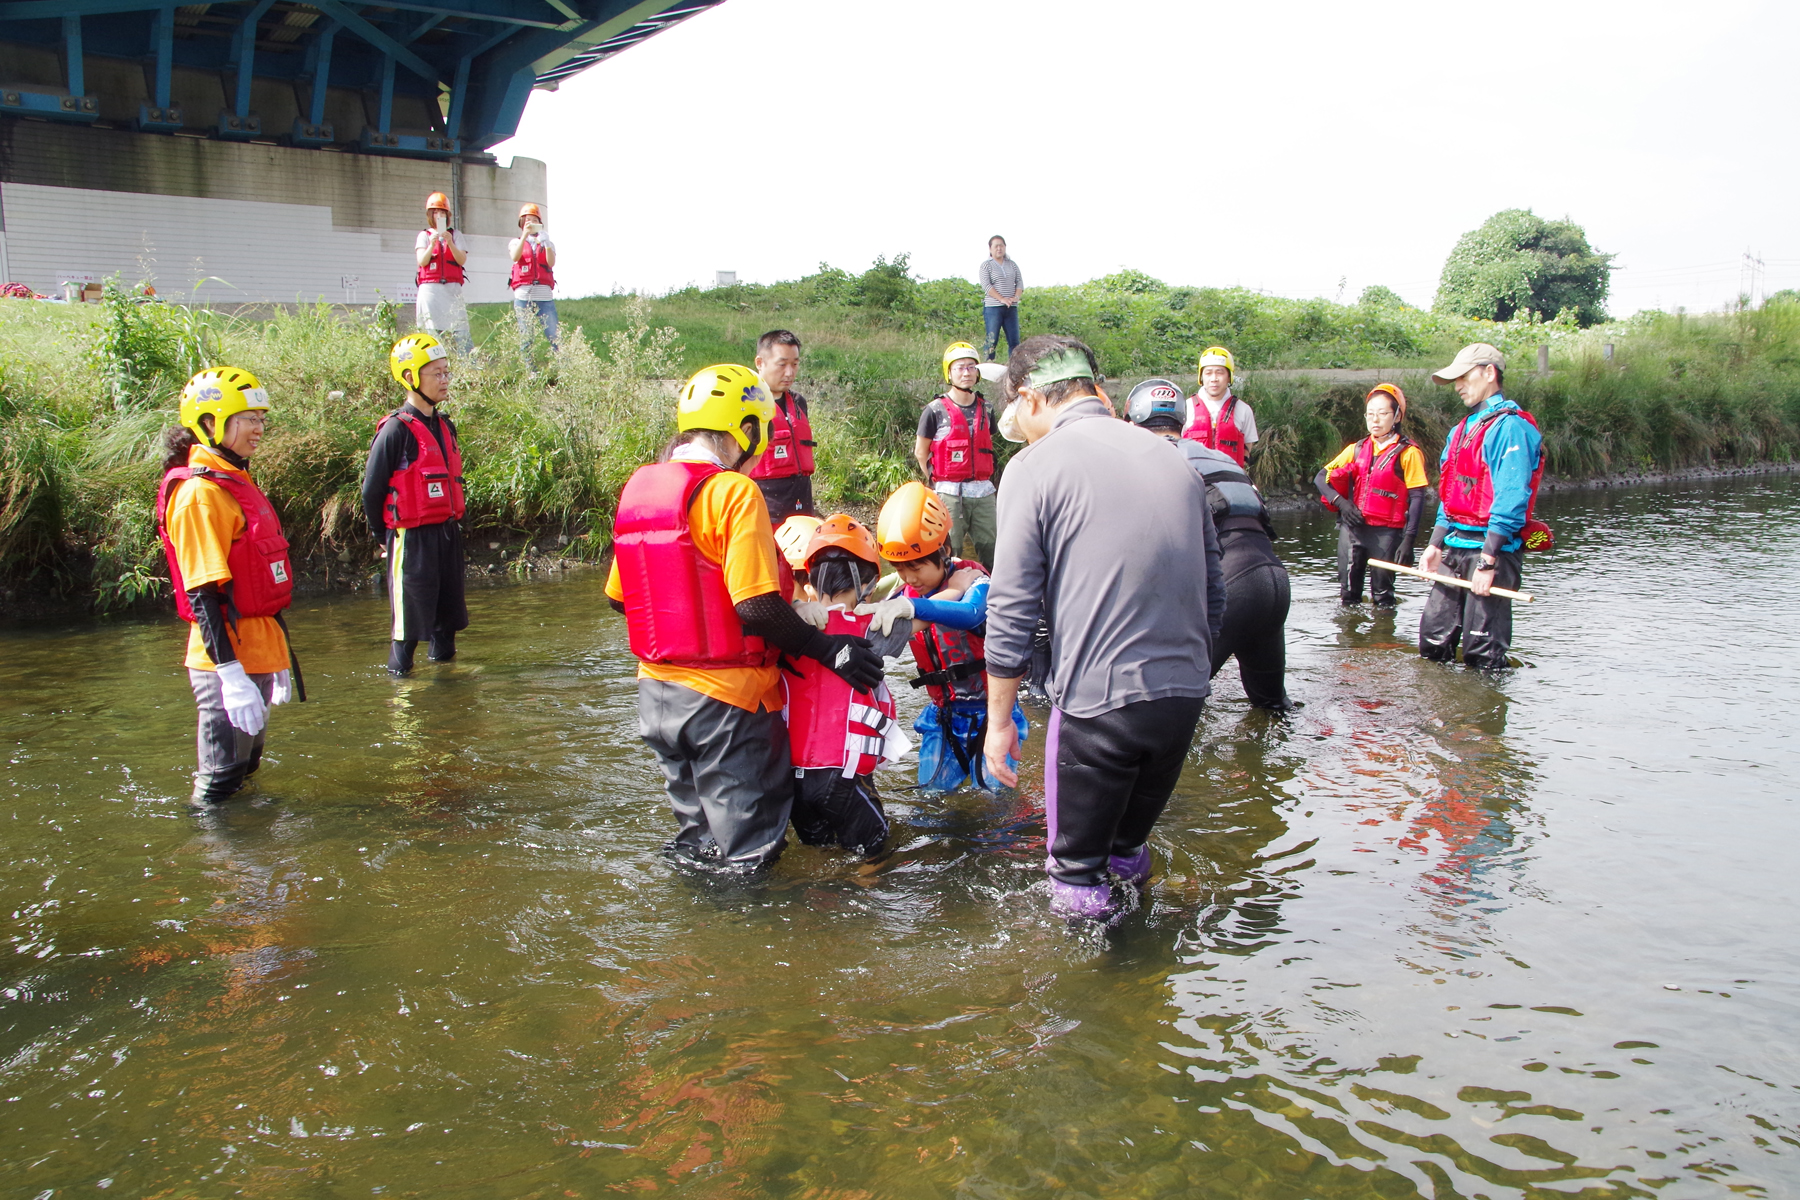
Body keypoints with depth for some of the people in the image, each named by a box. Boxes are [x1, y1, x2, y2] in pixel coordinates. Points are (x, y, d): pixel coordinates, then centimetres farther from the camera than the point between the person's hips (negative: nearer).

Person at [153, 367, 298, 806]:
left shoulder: (236, 483, 15)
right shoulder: (199, 493, -16)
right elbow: (203, 594, -22)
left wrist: (278, 658, 22)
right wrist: (231, 674, -27)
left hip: (257, 652, 10)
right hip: (227, 661, -10)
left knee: (244, 769, 20)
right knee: (220, 787, -4)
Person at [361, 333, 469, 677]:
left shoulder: (444, 426, 12)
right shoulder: (395, 430, -12)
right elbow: (371, 490, -9)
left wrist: (454, 525, 16)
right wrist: (383, 537, -1)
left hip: (448, 533, 7)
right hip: (412, 537, -7)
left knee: (448, 612, 14)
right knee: (410, 616, -1)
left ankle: (443, 659, 28)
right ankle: (398, 673, 11)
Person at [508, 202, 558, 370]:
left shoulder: (547, 243, 18)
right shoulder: (516, 242, 16)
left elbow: (551, 263, -1)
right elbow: (515, 257, -8)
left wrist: (546, 243, -13)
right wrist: (525, 234, -15)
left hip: (545, 295, 0)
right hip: (523, 295, 0)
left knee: (553, 336, -9)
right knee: (526, 337, -2)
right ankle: (530, 371, 2)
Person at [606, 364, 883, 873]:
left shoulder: (637, 488, 6)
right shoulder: (732, 491, -18)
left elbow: (618, 596, 14)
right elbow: (757, 607, -24)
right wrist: (828, 647, -12)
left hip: (655, 691, 8)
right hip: (725, 696, -8)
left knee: (696, 840, 24)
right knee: (745, 855, 7)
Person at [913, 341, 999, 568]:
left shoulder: (986, 408, 10)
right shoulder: (936, 410, -4)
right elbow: (920, 452, 3)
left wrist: (986, 478, 13)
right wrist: (937, 483, 1)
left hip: (983, 491, 4)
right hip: (950, 493, -4)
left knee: (991, 552, 5)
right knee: (949, 554, -1)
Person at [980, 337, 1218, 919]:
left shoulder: (1033, 467, -7)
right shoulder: (1171, 456, 10)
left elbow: (1011, 612, -9)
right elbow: (1209, 585, 17)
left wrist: (999, 719, 1)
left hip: (1097, 700, -6)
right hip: (1187, 691, 6)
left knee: (1077, 872, 14)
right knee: (1131, 839, 29)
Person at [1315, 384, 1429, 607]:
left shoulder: (1407, 453, -2)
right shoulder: (1356, 449, 13)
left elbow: (1416, 498, -7)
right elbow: (1321, 478, 12)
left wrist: (1408, 539, -16)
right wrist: (1340, 501, -7)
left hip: (1385, 532, -4)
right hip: (1352, 528, 5)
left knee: (1382, 597, -1)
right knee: (1347, 595, 8)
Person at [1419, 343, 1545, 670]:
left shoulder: (1509, 426, -11)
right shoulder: (1463, 429, 18)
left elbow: (1511, 499, -19)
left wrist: (1487, 561, -23)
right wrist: (1435, 545, 13)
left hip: (1490, 548, -9)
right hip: (1454, 550, 9)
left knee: (1482, 654, -5)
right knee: (1432, 643, 11)